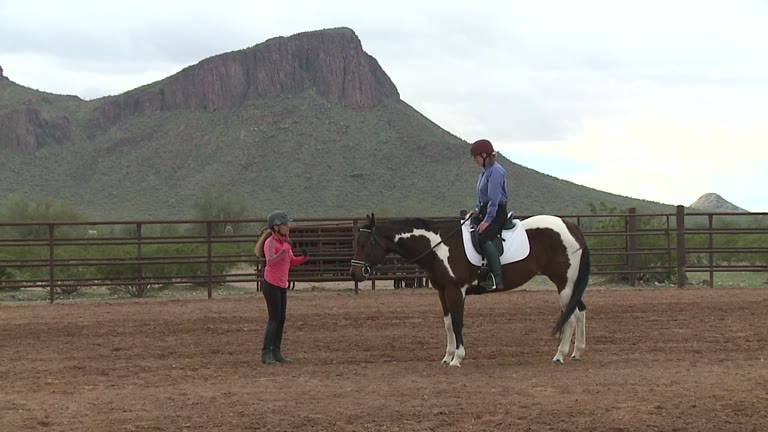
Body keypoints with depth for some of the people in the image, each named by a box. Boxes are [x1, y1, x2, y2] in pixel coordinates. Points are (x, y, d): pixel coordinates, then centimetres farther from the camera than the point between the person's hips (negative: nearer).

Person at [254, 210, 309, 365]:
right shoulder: (270, 242, -14)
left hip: (282, 285, 8)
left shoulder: (285, 242, 11)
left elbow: (292, 261, 20)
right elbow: (270, 261, -30)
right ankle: (266, 354, -6)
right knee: (274, 318, -9)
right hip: (271, 284, -8)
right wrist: (284, 251, -40)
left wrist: (304, 258, 3)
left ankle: (276, 352, 15)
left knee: (281, 319, 9)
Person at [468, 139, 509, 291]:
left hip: (497, 213, -11)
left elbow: (494, 198, -20)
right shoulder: (485, 171, 14)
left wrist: (488, 220, -23)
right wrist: (477, 210, 10)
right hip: (485, 211, 11)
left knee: (483, 238, -31)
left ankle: (497, 279, -36)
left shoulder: (496, 171, -15)